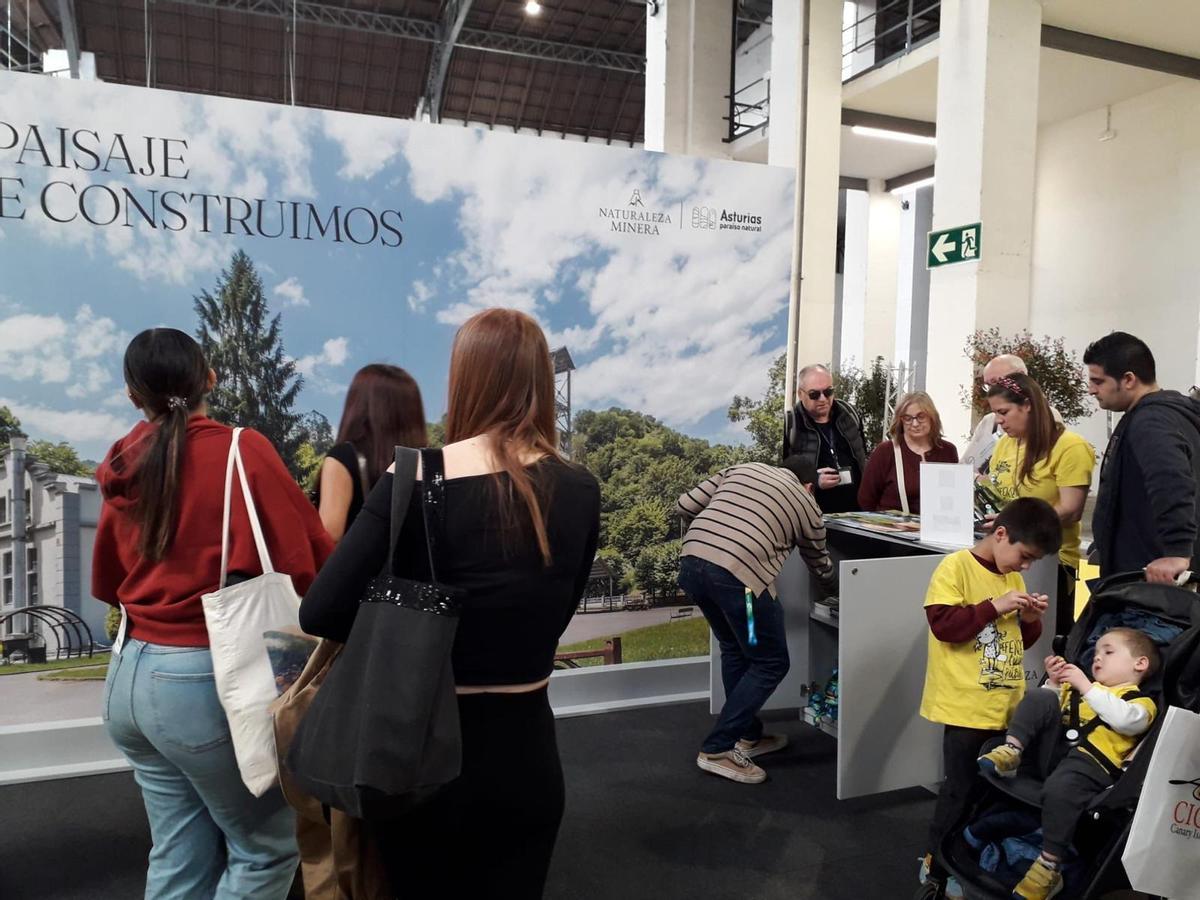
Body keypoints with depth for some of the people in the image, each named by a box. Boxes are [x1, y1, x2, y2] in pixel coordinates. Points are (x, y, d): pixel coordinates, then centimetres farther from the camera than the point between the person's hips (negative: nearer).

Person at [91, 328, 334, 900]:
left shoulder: (122, 469, 4)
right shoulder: (241, 450, -13)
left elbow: (107, 584, 17)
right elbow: (312, 560, -13)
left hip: (130, 675, 7)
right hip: (206, 678, -6)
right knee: (268, 848, 11)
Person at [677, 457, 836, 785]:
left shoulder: (742, 469, 26)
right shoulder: (806, 504, 19)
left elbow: (685, 506, 19)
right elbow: (819, 565, 34)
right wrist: (838, 592, 55)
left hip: (691, 561, 6)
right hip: (738, 574, -6)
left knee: (735, 650, 25)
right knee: (770, 664, 12)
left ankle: (748, 736, 36)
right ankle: (717, 749, 11)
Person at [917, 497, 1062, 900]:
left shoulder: (1013, 576, 10)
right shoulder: (955, 567, -13)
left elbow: (1021, 640, 19)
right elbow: (943, 625, -22)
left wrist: (1030, 620, -1)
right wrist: (994, 606, -22)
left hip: (1007, 706, 7)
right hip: (967, 707, -7)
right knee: (961, 789, 3)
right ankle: (938, 866, 20)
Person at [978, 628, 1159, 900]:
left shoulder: (1141, 702, 7)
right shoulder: (1084, 688, 28)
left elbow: (1126, 720, -18)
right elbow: (1047, 708, 33)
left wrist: (1086, 686, -15)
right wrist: (1055, 682, 15)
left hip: (1088, 763, -6)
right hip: (1053, 750, 6)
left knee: (1059, 788, -36)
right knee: (1038, 698, -11)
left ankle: (1049, 868, -25)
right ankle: (1011, 751, -22)